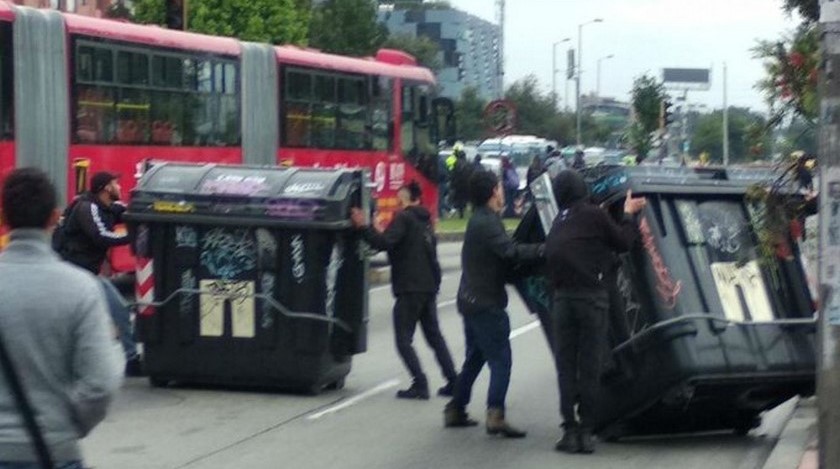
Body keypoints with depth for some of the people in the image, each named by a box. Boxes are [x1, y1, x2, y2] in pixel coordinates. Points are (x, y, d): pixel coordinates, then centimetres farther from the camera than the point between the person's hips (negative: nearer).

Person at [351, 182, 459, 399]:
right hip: (429, 287, 8)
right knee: (434, 336, 16)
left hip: (410, 289, -8)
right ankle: (453, 381, 14)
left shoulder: (404, 218, -8)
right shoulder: (425, 222, 19)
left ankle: (420, 385, -11)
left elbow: (385, 243, -21)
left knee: (404, 340, -4)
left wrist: (364, 226, -19)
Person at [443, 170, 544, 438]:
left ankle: (455, 411, 23)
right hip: (486, 303, -10)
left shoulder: (479, 220, 16)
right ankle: (495, 414, -18)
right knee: (500, 359, -10)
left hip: (472, 301, 10)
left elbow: (503, 253, 14)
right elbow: (511, 252, -29)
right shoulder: (487, 223, -16)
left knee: (475, 357, 18)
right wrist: (544, 249, -27)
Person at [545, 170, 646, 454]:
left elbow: (550, 257, 10)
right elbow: (622, 242, 4)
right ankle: (585, 430, 1)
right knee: (590, 364, 2)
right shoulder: (594, 215, -2)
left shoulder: (557, 224, 15)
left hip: (562, 298, 4)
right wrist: (629, 215, 18)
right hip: (592, 296, -4)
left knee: (566, 364, 7)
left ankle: (570, 430, 4)